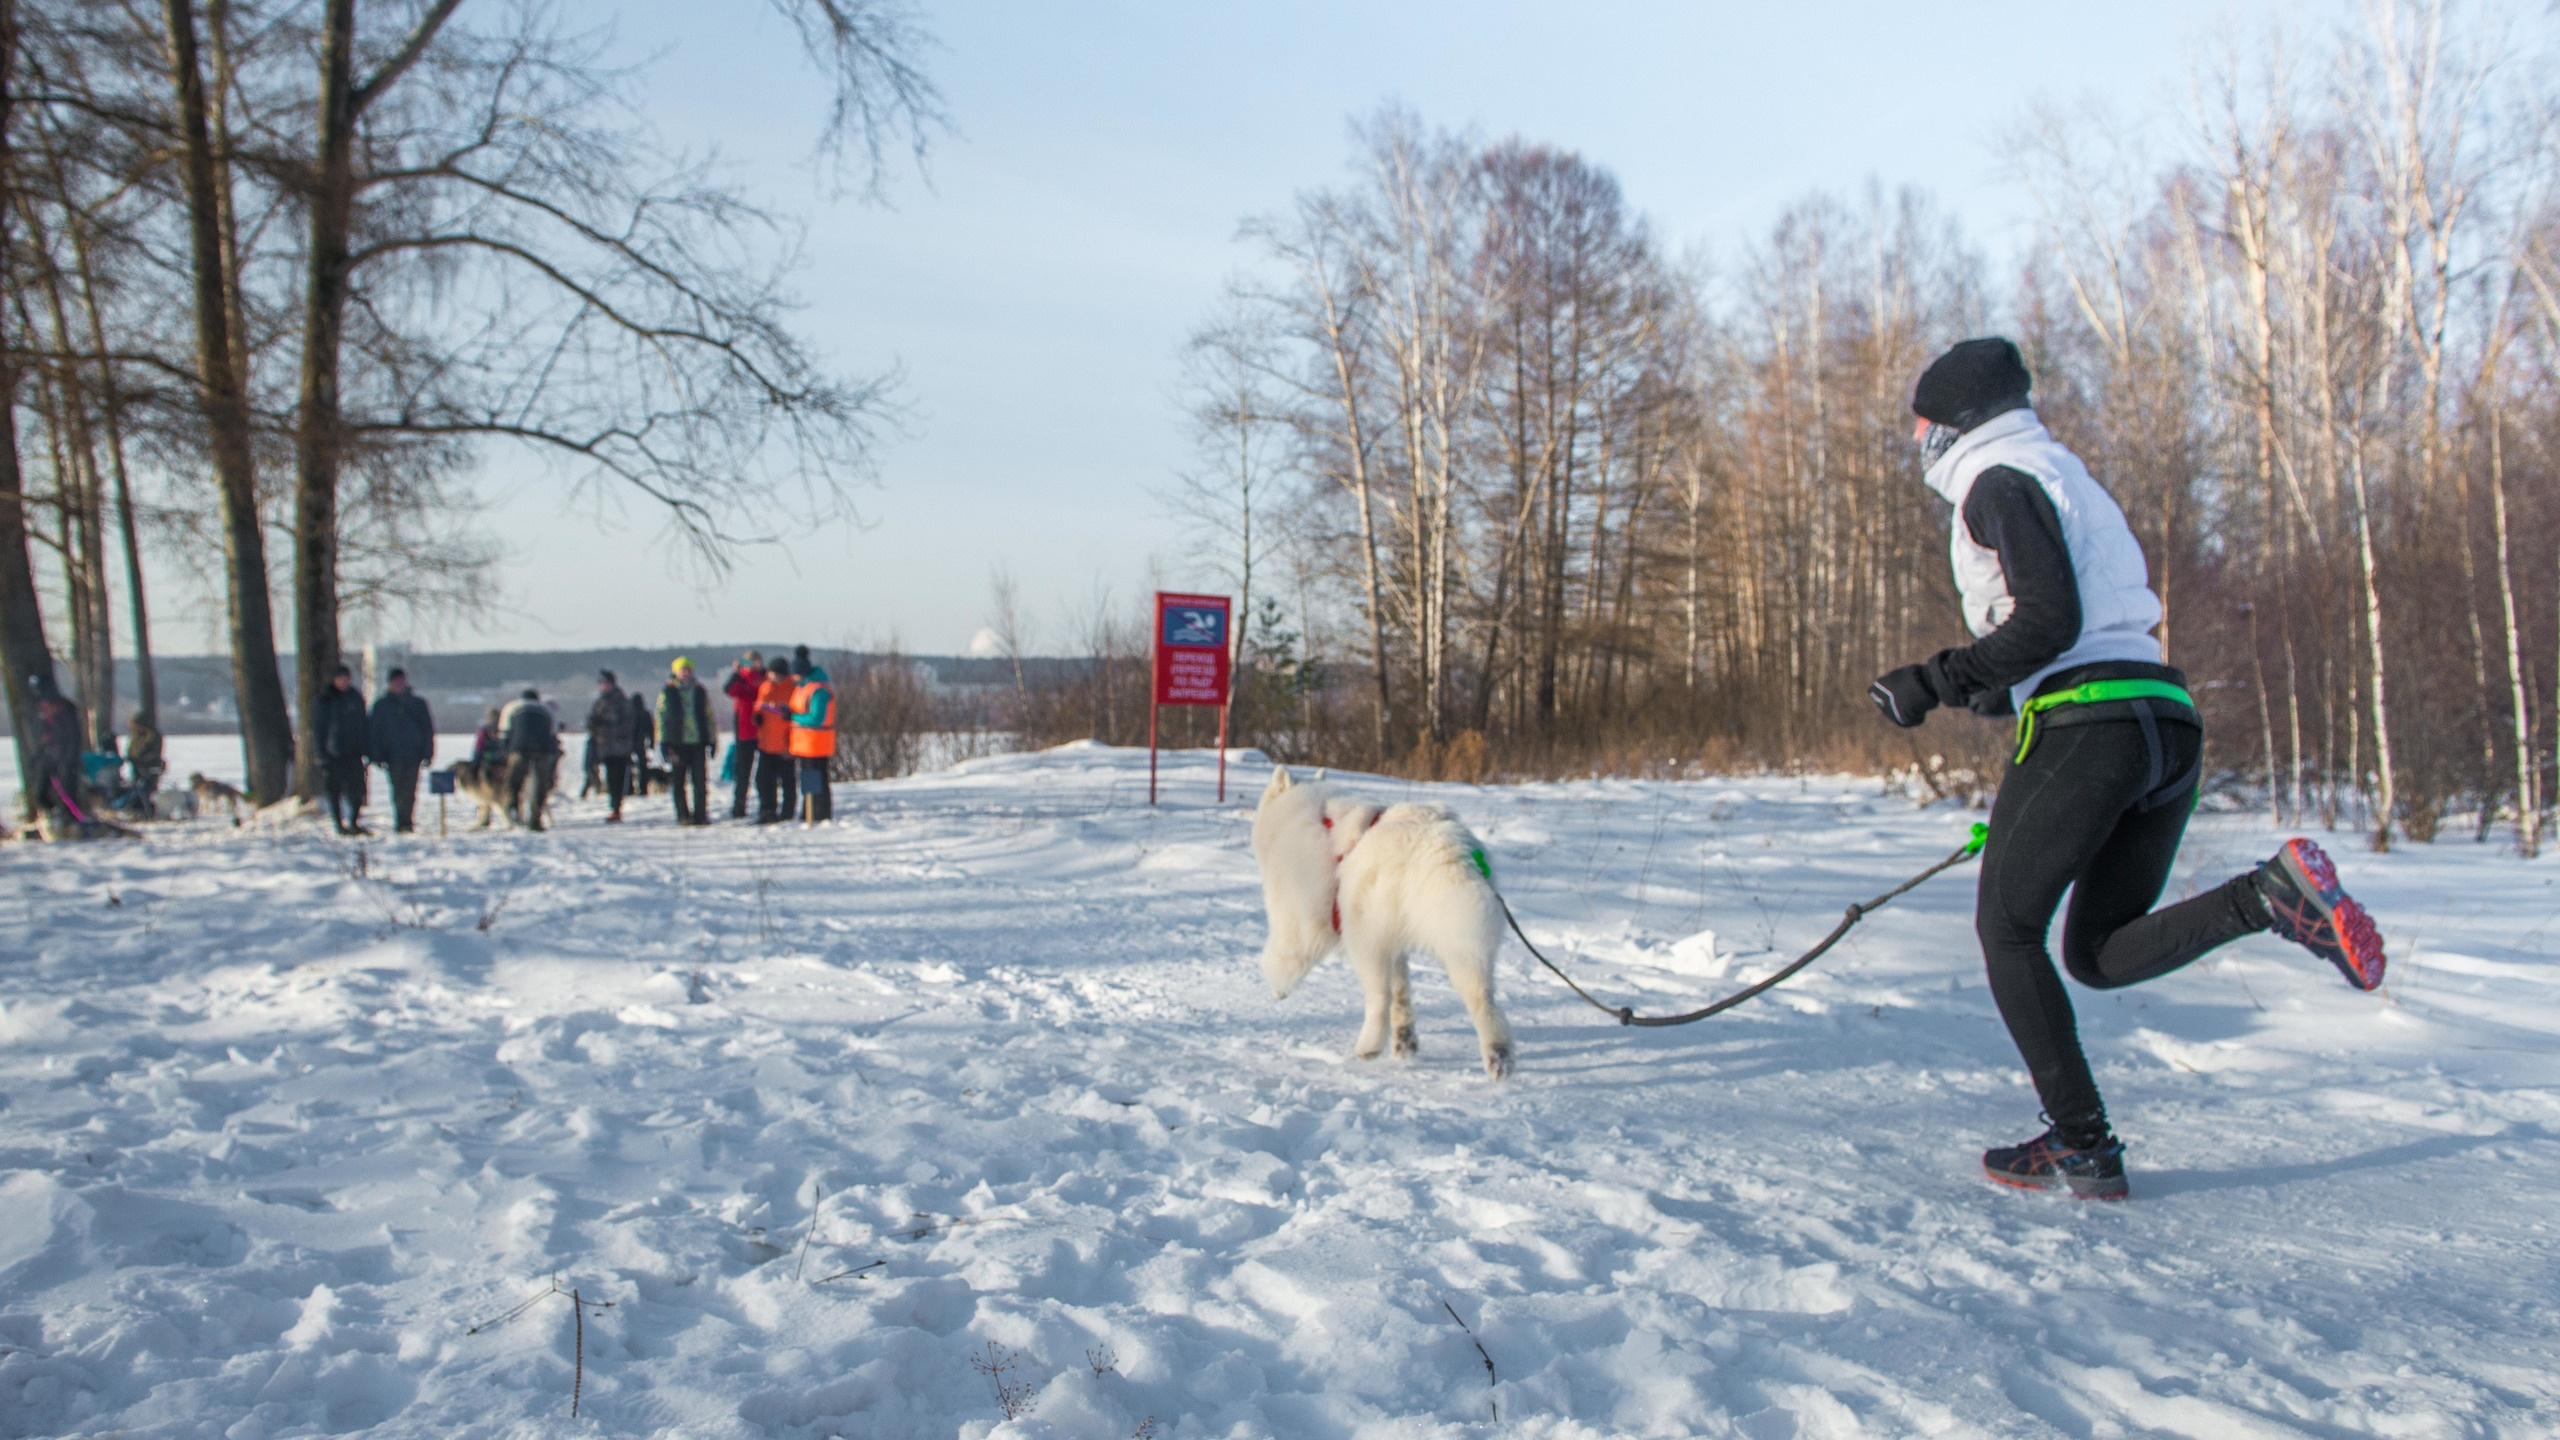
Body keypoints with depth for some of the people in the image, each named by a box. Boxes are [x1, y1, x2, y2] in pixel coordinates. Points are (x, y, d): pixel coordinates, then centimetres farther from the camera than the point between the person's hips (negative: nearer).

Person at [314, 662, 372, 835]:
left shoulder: (357, 698, 10)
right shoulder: (325, 701, 0)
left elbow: (366, 724, 14)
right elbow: (317, 728, 0)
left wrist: (369, 748, 8)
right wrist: (321, 751, -8)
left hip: (354, 753, 3)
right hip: (333, 755, -3)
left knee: (357, 789, 1)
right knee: (335, 791, 0)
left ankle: (354, 823, 14)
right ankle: (340, 825, 7)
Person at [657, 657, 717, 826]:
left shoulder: (700, 692, 12)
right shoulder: (667, 693, 5)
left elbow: (709, 716, 16)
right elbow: (661, 717, 3)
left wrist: (711, 740, 11)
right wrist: (664, 743, -4)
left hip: (698, 742, 1)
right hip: (677, 743, -1)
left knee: (700, 781, -1)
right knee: (679, 782, 2)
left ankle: (701, 815, 3)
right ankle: (683, 816, 7)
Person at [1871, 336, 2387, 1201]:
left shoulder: (2000, 480, -2)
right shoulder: (2066, 475, 27)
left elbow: (2050, 619, -15)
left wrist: (1934, 683, -10)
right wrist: (1991, 691, 29)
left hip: (2087, 723, -9)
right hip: (2170, 723, 9)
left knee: (2007, 931, 4)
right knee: (2097, 954, 12)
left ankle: (2082, 1148, 2)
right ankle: (2270, 895, -9)